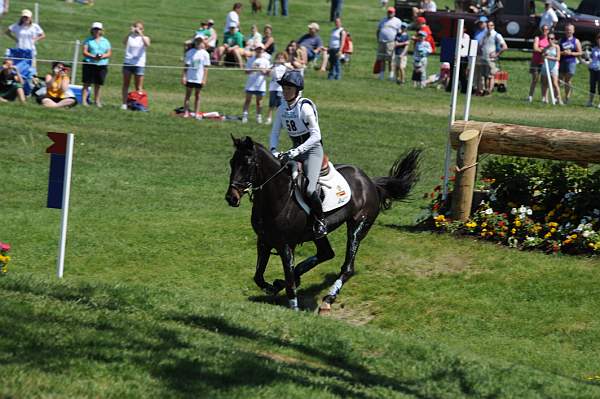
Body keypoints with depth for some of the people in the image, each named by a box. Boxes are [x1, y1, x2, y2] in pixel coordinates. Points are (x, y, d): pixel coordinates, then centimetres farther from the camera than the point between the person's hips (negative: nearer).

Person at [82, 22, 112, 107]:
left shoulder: (105, 41, 13)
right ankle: (84, 101, -7)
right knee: (87, 84, -6)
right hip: (89, 64, -3)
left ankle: (97, 101, 15)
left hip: (102, 65, 3)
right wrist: (93, 56, -20)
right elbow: (84, 52, -3)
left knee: (98, 85, 7)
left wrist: (103, 56, -13)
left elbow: (109, 53, 9)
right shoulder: (88, 40, 5)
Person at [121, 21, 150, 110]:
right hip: (128, 63, 1)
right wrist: (130, 33, -29)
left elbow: (147, 45, -19)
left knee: (139, 88, 0)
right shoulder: (130, 37, 4)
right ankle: (124, 103, 10)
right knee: (126, 84, 6)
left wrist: (140, 34, -26)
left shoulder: (144, 38, 3)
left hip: (139, 64, -1)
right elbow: (124, 42, -18)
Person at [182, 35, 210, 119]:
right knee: (188, 94, 2)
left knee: (197, 95, 6)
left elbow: (205, 68, 1)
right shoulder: (190, 52, 1)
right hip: (190, 77, 0)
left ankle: (196, 113, 9)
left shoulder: (205, 54, 0)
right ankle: (186, 112, 4)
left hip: (199, 79, 0)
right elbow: (186, 66, 2)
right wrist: (183, 76, -3)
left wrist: (204, 79, -4)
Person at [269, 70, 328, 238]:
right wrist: (273, 150, -11)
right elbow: (275, 132, 8)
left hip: (313, 150, -7)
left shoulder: (305, 107, -18)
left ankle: (320, 221, 0)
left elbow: (316, 135, -22)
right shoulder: (282, 109, 2)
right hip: (296, 151, 7)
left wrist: (297, 151, -30)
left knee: (309, 189, -23)